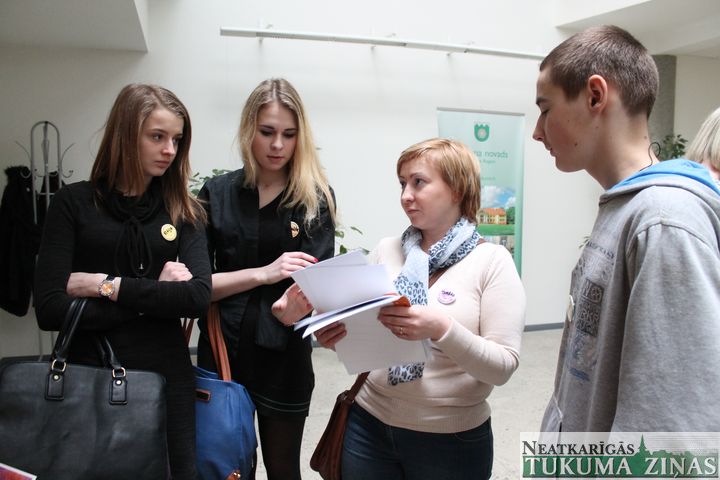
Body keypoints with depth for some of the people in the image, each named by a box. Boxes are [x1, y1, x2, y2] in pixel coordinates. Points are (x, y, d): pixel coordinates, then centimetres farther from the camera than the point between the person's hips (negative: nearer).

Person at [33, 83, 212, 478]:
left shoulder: (183, 211, 3)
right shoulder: (73, 204, -2)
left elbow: (198, 298, -11)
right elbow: (49, 309, -11)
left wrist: (106, 285, -14)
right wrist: (155, 298, -11)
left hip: (166, 378, 2)